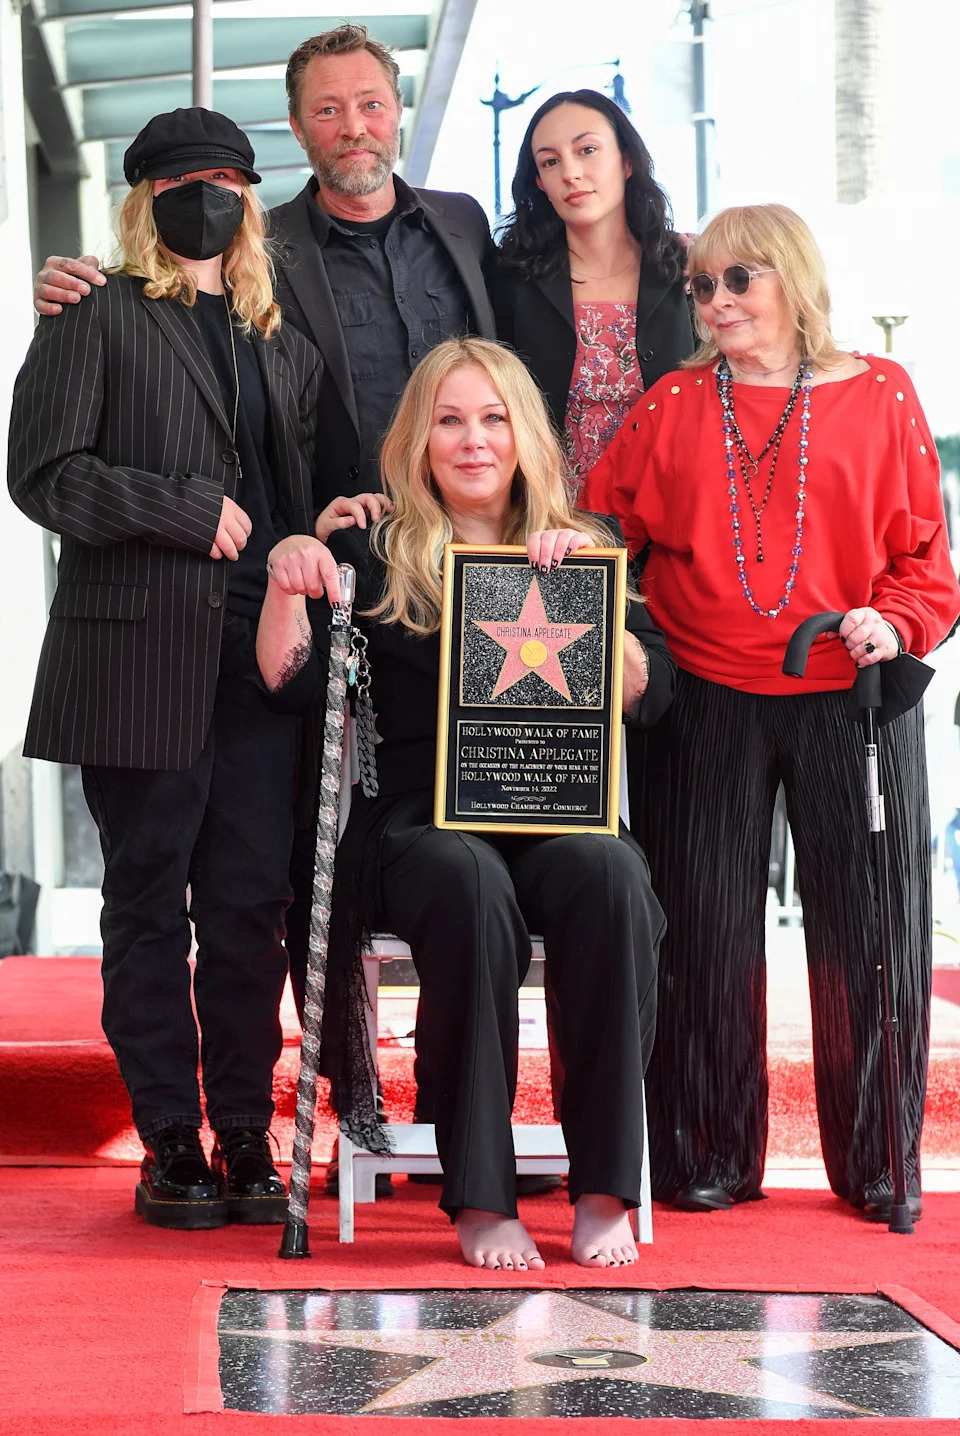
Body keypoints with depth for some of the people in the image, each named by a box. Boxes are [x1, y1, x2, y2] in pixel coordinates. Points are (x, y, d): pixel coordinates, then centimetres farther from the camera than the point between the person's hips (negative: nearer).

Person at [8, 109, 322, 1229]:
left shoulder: (281, 344, 21)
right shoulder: (98, 321, 4)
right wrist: (190, 511, -11)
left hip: (261, 656, 4)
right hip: (141, 657, -4)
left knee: (251, 904, 1)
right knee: (150, 904, 2)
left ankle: (245, 1138, 8)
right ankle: (170, 1145, 9)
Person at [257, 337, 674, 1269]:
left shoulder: (580, 549, 16)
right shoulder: (375, 555, 13)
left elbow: (647, 695, 5)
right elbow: (292, 684, 3)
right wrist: (285, 584, -14)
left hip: (560, 817, 2)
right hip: (420, 826, -1)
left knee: (609, 873, -33)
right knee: (470, 881, -36)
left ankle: (605, 1189, -28)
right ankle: (480, 1197, -31)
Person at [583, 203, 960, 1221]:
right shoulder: (671, 409, 8)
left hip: (851, 702, -1)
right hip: (707, 707, 1)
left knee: (865, 934, 3)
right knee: (707, 934, 3)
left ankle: (878, 1161, 17)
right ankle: (709, 1158, 16)